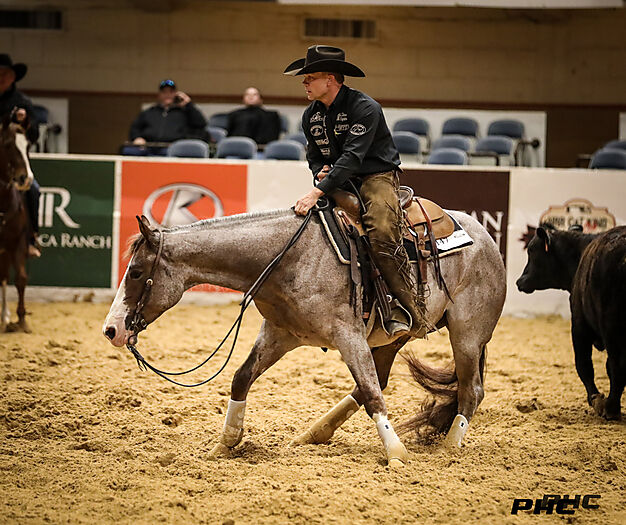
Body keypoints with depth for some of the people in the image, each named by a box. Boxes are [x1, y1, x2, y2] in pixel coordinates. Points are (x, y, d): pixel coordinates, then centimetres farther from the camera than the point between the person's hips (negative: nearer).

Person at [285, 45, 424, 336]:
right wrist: (321, 171, -5)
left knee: (382, 237, -32)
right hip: (339, 184, 8)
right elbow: (314, 155, 22)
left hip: (376, 177, -8)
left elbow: (352, 156, -27)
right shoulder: (311, 115, 8)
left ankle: (408, 308, -24)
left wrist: (318, 192, -36)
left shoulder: (365, 107, -17)